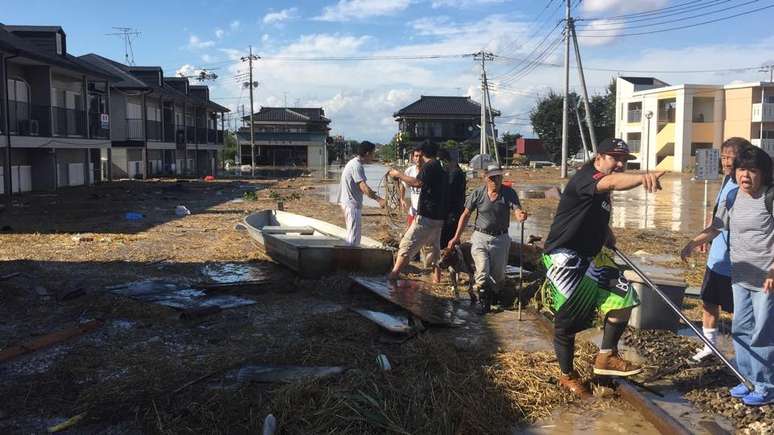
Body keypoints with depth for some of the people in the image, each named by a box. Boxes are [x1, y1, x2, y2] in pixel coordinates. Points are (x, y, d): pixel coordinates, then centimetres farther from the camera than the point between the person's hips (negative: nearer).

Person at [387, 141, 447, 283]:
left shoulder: (429, 166, -10)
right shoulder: (441, 168, 18)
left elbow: (418, 183, -26)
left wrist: (399, 174, -17)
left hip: (426, 216, -9)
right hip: (439, 216, 9)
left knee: (407, 244, -9)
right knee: (434, 246, 20)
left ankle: (393, 275, -12)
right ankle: (436, 276, 23)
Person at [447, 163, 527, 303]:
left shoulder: (509, 193, -8)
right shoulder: (477, 193, -7)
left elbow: (517, 211, -21)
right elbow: (466, 215, 1)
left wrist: (521, 215, -47)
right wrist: (456, 237, 0)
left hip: (501, 239, 1)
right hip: (480, 238, -1)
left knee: (498, 275, 12)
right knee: (482, 273, -13)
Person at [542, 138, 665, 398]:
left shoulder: (602, 190, 10)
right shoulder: (585, 177, -18)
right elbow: (612, 183, -43)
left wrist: (608, 237, 14)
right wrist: (642, 177, -60)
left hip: (591, 256, 9)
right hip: (565, 258, -9)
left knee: (623, 298, -3)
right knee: (568, 320, 2)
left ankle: (606, 358, 10)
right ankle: (568, 376, 20)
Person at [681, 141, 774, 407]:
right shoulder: (732, 198, 6)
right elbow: (716, 227, 15)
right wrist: (694, 243, 0)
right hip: (740, 276, 7)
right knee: (741, 330, 15)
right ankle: (749, 378, 29)